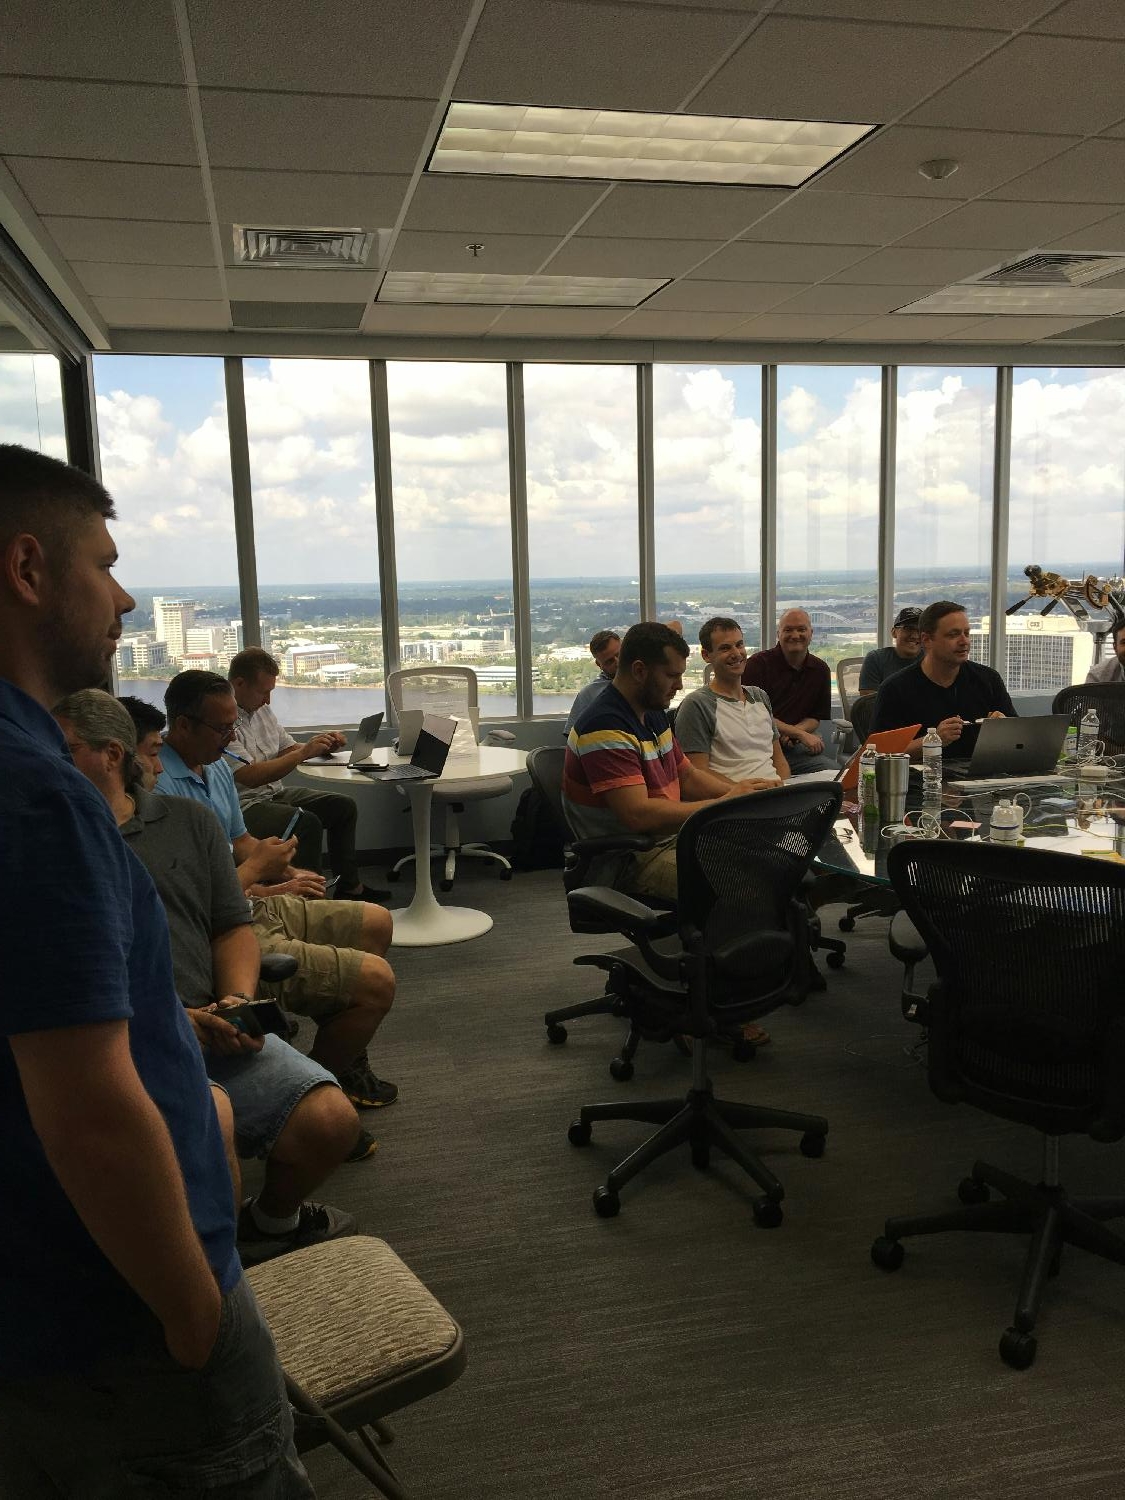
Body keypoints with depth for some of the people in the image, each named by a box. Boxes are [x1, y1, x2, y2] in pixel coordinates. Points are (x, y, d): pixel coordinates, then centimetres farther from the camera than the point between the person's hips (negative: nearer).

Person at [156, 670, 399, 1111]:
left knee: (375, 923, 21)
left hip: (253, 906, 11)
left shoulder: (216, 766, 10)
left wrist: (286, 876, 6)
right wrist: (256, 869, -11)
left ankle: (345, 1063, 28)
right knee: (376, 980, -18)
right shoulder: (161, 787, -24)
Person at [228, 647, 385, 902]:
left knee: (344, 806, 3)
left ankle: (350, 887, 9)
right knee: (307, 823, -30)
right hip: (243, 807, -10)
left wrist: (321, 746, -1)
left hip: (274, 794, 10)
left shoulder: (261, 710, 11)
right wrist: (304, 753, -23)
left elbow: (289, 749, 20)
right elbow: (250, 776, -26)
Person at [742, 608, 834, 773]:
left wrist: (790, 733, -7)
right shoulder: (758, 663, -5)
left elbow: (816, 718, 17)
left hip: (791, 747, 5)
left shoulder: (820, 670, 12)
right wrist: (801, 734, -12)